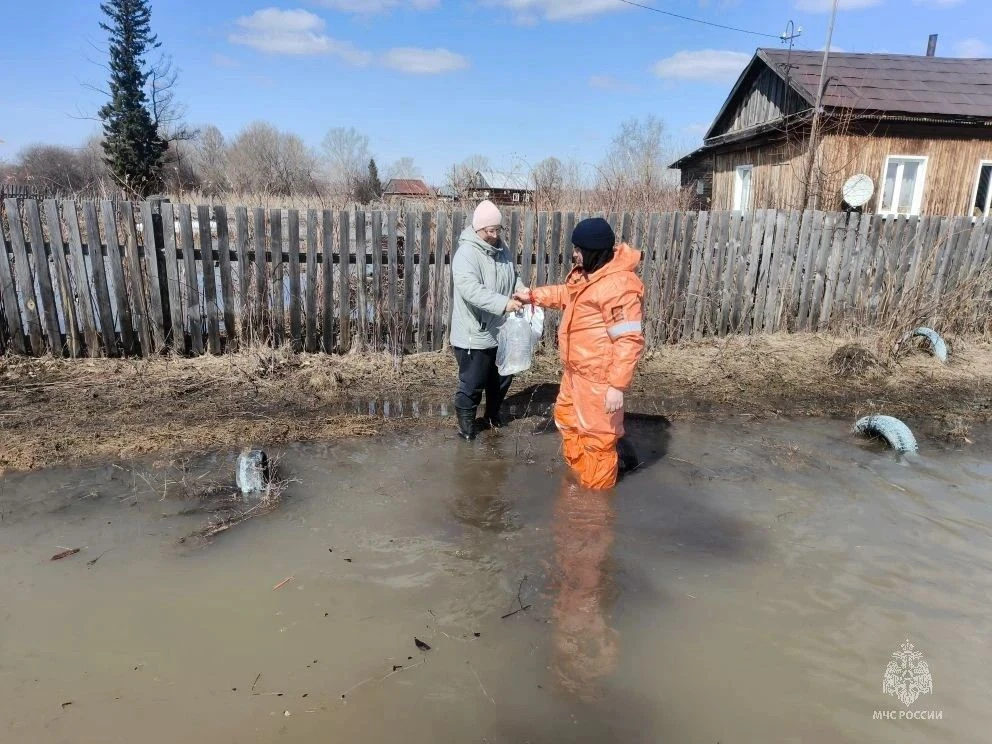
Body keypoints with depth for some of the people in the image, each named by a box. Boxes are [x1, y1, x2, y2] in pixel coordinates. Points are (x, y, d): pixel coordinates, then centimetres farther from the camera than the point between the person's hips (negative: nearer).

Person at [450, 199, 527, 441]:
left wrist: (520, 287, -4)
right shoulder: (466, 253, -21)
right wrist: (504, 303, -42)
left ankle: (493, 412, 45)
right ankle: (466, 420, 28)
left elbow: (512, 275, 19)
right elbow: (471, 290, -34)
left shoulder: (501, 249, 5)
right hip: (474, 334, -8)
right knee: (472, 382, 6)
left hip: (501, 331, 8)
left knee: (502, 378, 22)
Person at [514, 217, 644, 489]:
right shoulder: (588, 272, 5)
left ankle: (595, 491, 25)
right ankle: (578, 470, 47)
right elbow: (568, 294, 27)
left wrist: (617, 385, -28)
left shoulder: (619, 285, -26)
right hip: (576, 370, 11)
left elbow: (629, 341, -28)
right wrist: (534, 296, 23)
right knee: (567, 416, 27)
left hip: (599, 377, -11)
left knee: (597, 435, 5)